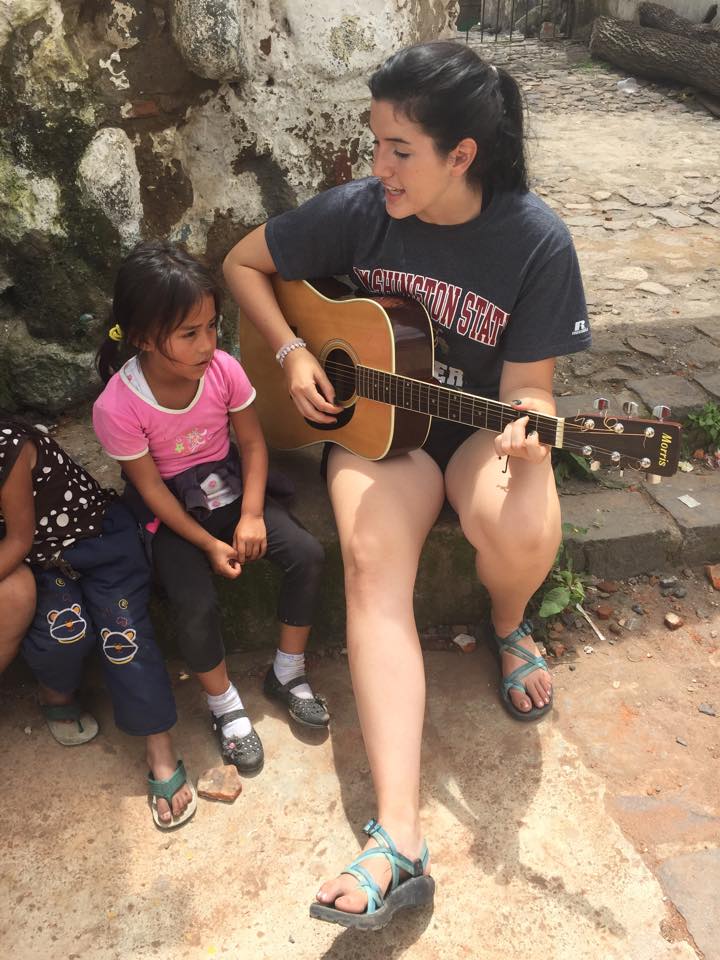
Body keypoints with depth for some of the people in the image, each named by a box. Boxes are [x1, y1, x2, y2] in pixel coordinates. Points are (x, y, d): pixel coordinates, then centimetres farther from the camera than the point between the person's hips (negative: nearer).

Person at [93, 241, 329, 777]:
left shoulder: (223, 369, -17)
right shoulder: (117, 408, -25)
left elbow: (252, 441, -5)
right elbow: (151, 489, -15)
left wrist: (251, 515, -14)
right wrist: (209, 544, -16)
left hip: (231, 487, 3)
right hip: (172, 511, -3)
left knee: (308, 555, -15)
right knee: (197, 603, -24)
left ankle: (288, 673, 8)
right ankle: (224, 706, 6)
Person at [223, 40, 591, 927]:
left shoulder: (536, 243, -13)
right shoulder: (357, 212, -8)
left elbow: (527, 385, -11)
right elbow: (242, 264, 6)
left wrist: (525, 435, -34)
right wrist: (291, 353, -7)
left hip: (478, 422, 0)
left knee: (524, 528, -35)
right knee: (372, 565, -29)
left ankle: (508, 626, 7)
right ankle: (398, 843, -31)